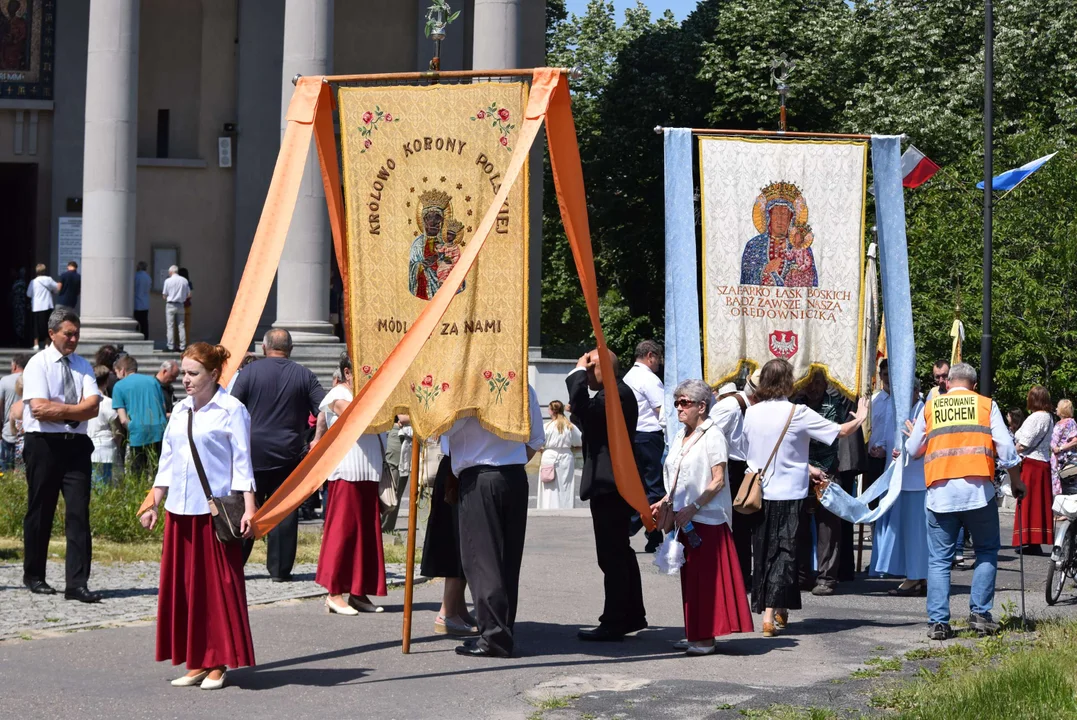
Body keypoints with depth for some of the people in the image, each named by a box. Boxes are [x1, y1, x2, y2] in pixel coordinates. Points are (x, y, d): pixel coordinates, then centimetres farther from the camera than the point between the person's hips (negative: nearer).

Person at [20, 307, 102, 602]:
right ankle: (33, 576, 22)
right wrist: (76, 409, -9)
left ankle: (77, 583, -7)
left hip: (76, 445, 4)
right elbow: (39, 408, -15)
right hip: (44, 445, -3)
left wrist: (60, 409, -14)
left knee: (79, 512, -5)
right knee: (40, 512, 6)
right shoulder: (38, 364, -3)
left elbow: (92, 406, -3)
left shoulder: (82, 365, 10)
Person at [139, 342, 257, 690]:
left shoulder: (231, 410, -5)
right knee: (182, 586, 7)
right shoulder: (180, 411, 12)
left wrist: (248, 508, -14)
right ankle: (196, 663, 14)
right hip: (179, 509, 7)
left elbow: (242, 462, -7)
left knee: (218, 586, -2)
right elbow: (167, 461, 17)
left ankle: (217, 664, 5)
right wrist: (154, 503, 13)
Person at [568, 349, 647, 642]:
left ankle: (613, 623, -8)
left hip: (608, 486, -12)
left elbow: (583, 406, -29)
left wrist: (578, 372, -19)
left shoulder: (617, 393, -16)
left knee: (612, 556, -9)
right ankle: (633, 616, 24)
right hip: (612, 486, 12)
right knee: (620, 553, 17)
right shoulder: (616, 393, 19)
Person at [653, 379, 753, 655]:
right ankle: (695, 634, 15)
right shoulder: (680, 437, 15)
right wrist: (666, 502, 6)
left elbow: (718, 481, -15)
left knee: (706, 577, -6)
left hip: (707, 518, -8)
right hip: (685, 518, 8)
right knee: (689, 577, 10)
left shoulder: (712, 435, -10)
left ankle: (706, 638, -3)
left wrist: (693, 508, -20)